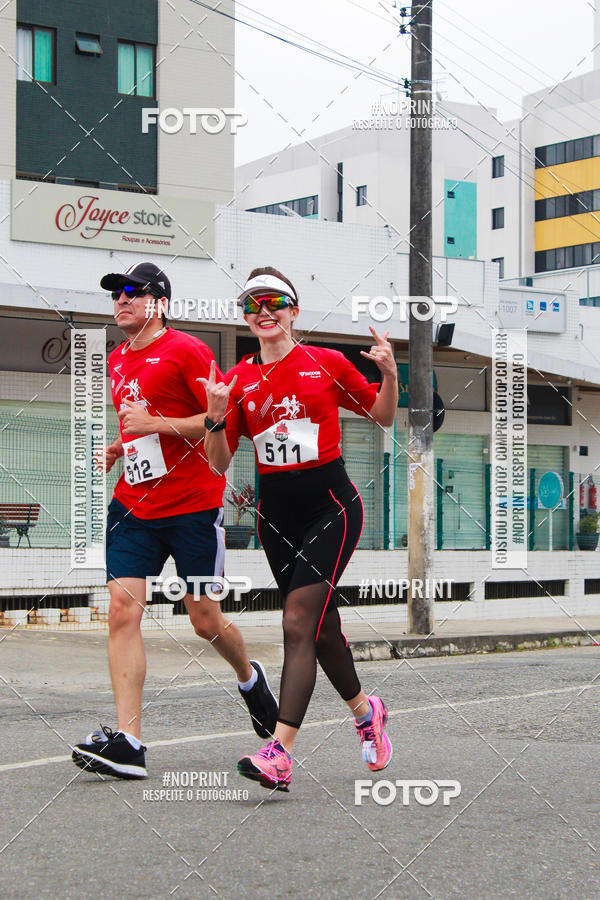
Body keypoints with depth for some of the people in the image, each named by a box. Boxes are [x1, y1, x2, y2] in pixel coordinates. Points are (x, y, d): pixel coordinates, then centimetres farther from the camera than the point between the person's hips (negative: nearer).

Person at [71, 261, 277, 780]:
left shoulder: (186, 350, -7)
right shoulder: (117, 361, 17)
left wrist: (156, 424, -18)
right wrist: (118, 448, 11)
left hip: (193, 504, -6)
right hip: (133, 504, 6)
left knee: (205, 622, 2)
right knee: (123, 610, -11)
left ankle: (249, 677, 36)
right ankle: (127, 742, -13)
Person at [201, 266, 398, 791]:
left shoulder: (327, 363, 0)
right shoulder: (238, 380, 6)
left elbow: (382, 417, 10)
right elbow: (219, 464, 3)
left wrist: (389, 374, -8)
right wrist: (216, 417, -15)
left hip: (331, 505, -4)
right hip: (276, 512, 4)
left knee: (298, 621, -17)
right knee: (321, 626, 13)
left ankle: (279, 754, -22)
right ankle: (365, 710, 39)